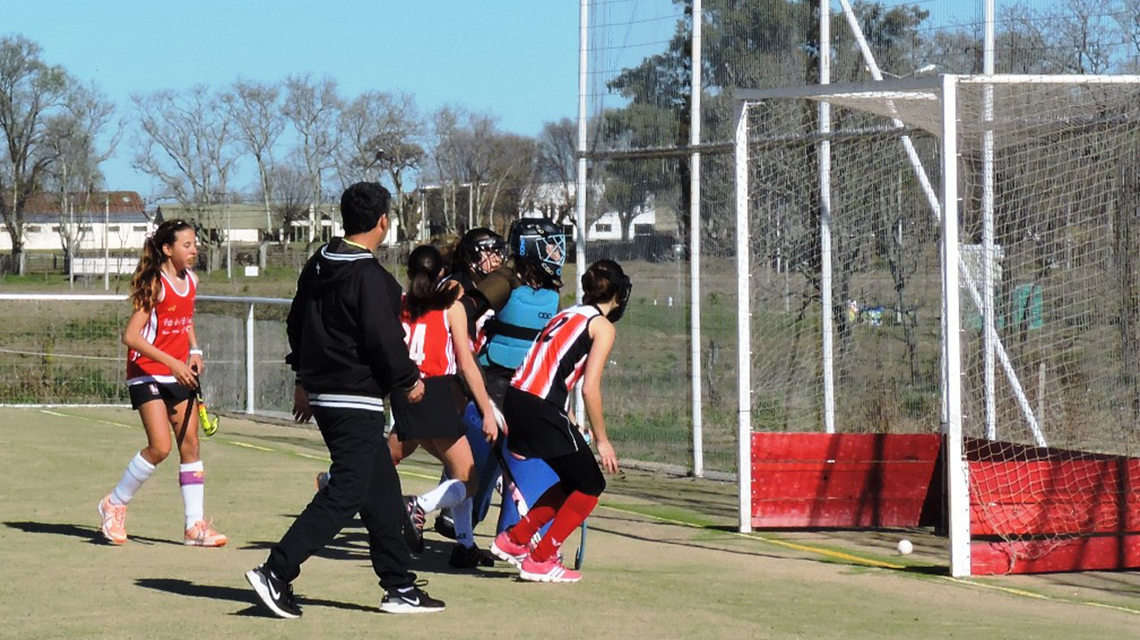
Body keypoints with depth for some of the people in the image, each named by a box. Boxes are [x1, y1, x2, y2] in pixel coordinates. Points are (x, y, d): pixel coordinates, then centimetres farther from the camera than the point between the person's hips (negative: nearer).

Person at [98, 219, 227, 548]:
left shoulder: (190, 281, 6)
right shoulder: (155, 284, -16)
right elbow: (131, 336, -20)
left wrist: (195, 353, 6)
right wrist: (172, 362, -24)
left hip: (179, 373, 7)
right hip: (148, 373, -7)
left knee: (191, 445, 2)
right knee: (160, 447, -16)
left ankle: (196, 526, 6)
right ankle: (115, 505, 4)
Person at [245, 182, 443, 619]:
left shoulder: (318, 267, 10)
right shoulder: (370, 278, -17)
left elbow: (296, 323, 19)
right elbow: (383, 341, -19)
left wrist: (304, 378, 28)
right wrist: (409, 381, -2)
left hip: (323, 392, 10)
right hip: (357, 400, -10)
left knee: (383, 493, 14)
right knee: (345, 494, -8)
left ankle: (399, 587, 17)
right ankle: (276, 573, -14)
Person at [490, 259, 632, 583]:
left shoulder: (566, 315, 23)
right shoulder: (602, 326, -1)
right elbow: (590, 388, -10)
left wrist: (570, 424, 25)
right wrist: (601, 440, -3)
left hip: (515, 399, 8)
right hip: (542, 409, -8)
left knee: (573, 482, 22)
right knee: (590, 486, 7)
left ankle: (514, 540, 22)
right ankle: (540, 560, 5)